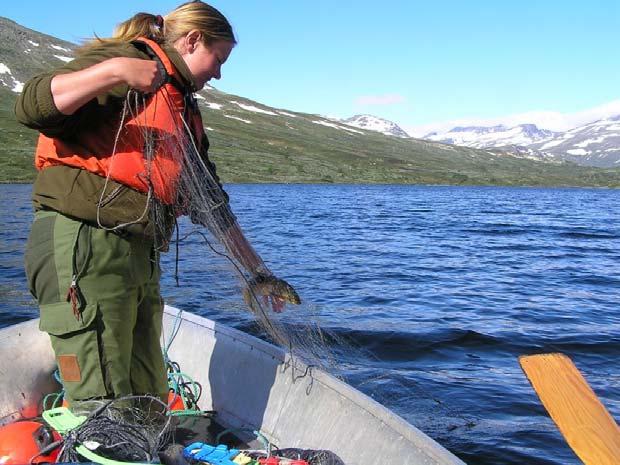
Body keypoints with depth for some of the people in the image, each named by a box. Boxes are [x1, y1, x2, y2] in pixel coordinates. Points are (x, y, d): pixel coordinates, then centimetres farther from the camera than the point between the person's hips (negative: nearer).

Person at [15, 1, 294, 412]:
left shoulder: (186, 113, 23)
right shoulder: (127, 62, -1)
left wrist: (258, 270, 25)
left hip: (140, 256, 9)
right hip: (83, 243, -9)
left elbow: (211, 204, 25)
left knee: (149, 403, 11)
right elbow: (32, 109, -14)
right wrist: (113, 70, -25)